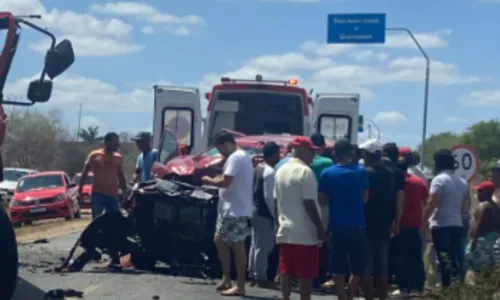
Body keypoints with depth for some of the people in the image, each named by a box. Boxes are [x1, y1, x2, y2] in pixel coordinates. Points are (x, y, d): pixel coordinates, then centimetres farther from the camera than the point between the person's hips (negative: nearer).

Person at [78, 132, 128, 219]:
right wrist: (80, 190, 2)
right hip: (97, 194, -3)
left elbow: (121, 176, 16)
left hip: (113, 195, 3)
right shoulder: (94, 155, 0)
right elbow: (85, 173, 4)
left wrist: (125, 192, 13)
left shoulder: (118, 158, 9)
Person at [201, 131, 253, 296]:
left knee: (237, 246, -6)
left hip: (236, 211, -11)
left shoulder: (235, 158, -16)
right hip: (229, 209, 11)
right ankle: (226, 279, 22)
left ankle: (240, 286, -1)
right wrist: (219, 178, 9)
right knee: (219, 240, 16)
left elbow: (225, 182, -22)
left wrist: (210, 181, -6)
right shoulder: (243, 156, 18)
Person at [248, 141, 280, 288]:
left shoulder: (257, 169, 12)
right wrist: (275, 214, -15)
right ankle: (261, 277, -1)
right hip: (264, 213, -10)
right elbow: (268, 196, -21)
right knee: (263, 246, -5)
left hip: (255, 210, 10)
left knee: (255, 244, 15)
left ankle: (253, 274, 21)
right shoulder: (270, 172, -17)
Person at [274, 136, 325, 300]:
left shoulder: (281, 171, 11)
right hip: (304, 232, -7)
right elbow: (309, 203, -17)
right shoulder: (305, 171, -14)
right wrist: (320, 227, -13)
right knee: (305, 274, -2)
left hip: (285, 230, 8)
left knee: (286, 272, 9)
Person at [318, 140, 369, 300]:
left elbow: (322, 200, 1)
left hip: (336, 225, 0)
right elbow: (365, 198, 6)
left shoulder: (327, 173, -3)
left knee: (338, 268, 5)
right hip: (357, 225, 0)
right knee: (358, 267, 13)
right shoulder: (361, 172, -1)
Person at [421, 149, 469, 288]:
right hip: (457, 225, 6)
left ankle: (447, 288, -6)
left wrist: (424, 221, -7)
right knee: (456, 259, 8)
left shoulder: (439, 179, -9)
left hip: (441, 226, -6)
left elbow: (431, 204, -15)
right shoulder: (462, 182, 14)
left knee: (444, 260, -5)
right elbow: (463, 206, 18)